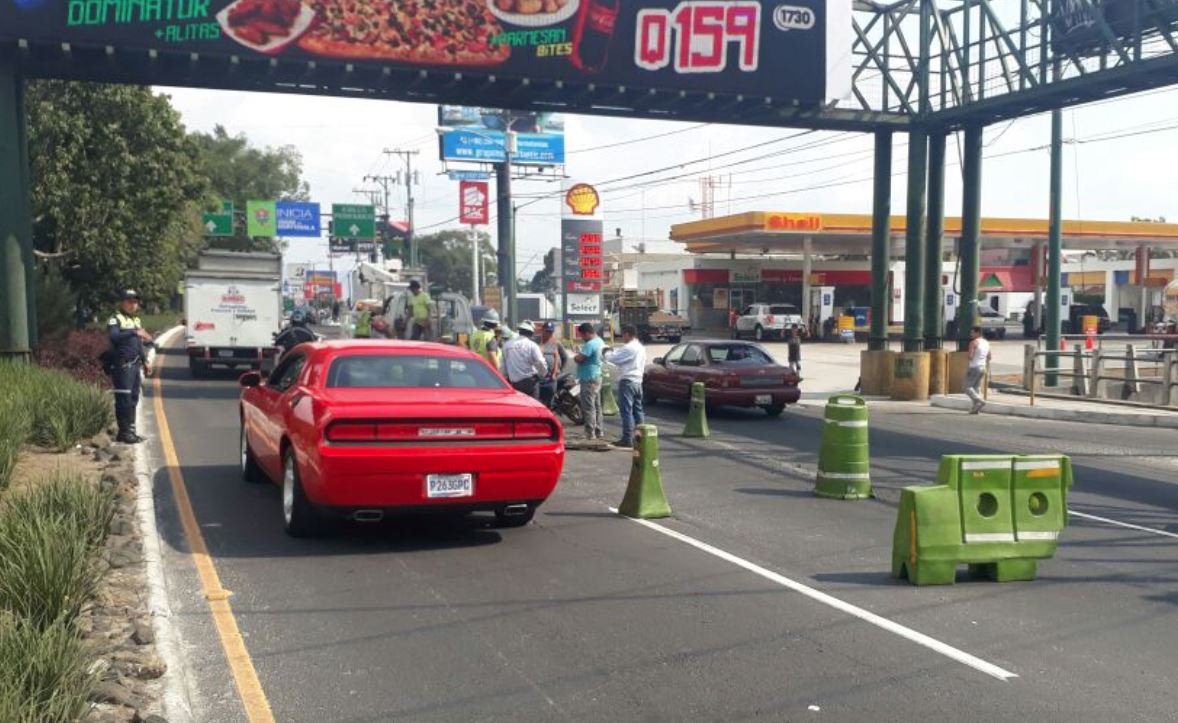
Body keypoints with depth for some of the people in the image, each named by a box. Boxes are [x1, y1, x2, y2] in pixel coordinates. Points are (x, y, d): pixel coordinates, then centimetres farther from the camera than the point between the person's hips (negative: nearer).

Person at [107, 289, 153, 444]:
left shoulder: (137, 320, 20)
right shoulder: (116, 319, -6)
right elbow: (114, 336, -26)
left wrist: (145, 361, 23)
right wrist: (134, 332, -34)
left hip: (135, 365, 8)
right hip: (122, 366, -8)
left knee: (133, 398, 11)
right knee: (124, 399, -8)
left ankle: (130, 430, 19)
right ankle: (124, 432, -5)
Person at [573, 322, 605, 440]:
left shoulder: (590, 344, -20)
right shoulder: (600, 341, 13)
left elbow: (579, 359, -22)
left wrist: (575, 356, -2)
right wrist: (580, 353, 9)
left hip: (589, 379, -11)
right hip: (597, 377, 11)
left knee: (588, 407, -8)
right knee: (597, 406, 15)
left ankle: (590, 433, -8)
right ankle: (598, 431, 22)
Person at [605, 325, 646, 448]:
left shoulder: (628, 348, -15)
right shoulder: (641, 347, 15)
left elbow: (613, 358, -15)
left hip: (627, 382, -9)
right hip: (638, 381, 9)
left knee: (626, 411, -7)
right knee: (637, 410, 12)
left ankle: (627, 439, -8)